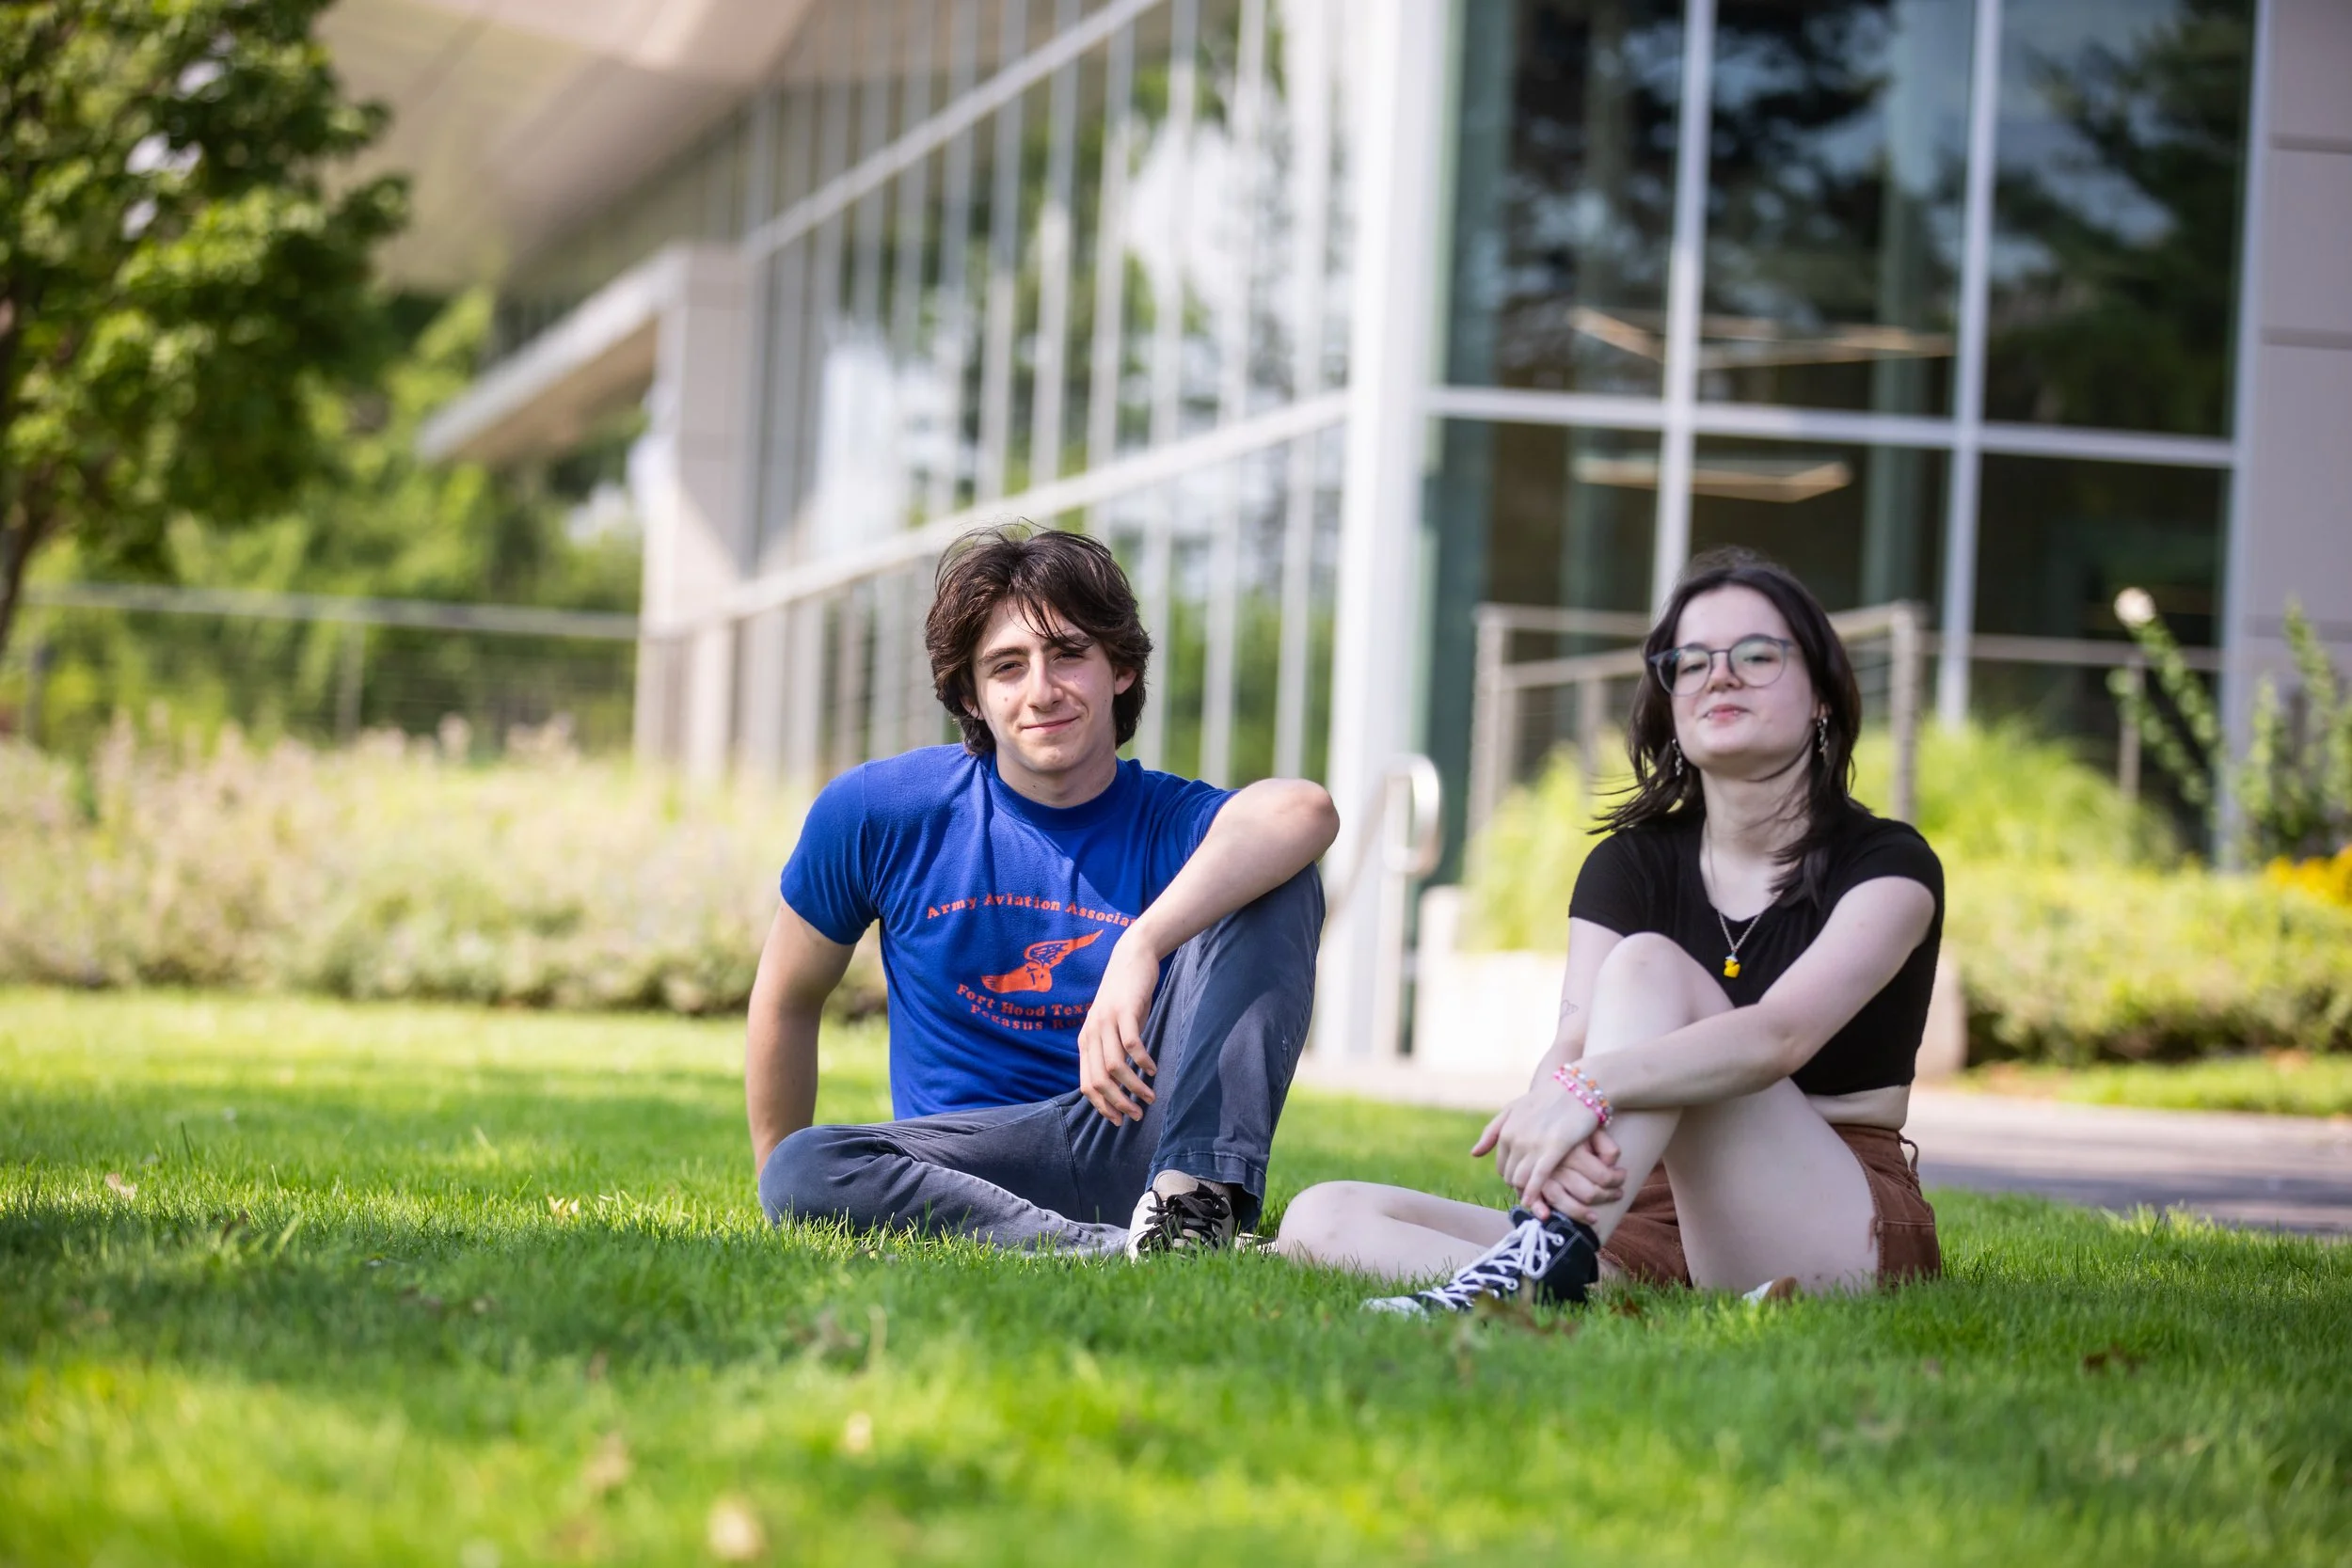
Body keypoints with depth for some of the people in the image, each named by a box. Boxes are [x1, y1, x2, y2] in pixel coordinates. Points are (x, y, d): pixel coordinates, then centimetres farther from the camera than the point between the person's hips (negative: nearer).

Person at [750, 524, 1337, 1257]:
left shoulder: (1174, 826, -7)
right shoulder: (877, 813, -1)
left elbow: (1302, 811, -33)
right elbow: (787, 999, 13)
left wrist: (1142, 947, -47)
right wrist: (781, 1184, 16)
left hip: (1146, 1139, -1)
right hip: (966, 1164, 1)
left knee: (1281, 882, -18)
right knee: (801, 1171, -32)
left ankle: (1199, 1199, -33)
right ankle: (1114, 1251, -38)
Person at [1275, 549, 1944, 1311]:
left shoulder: (1889, 865, -2)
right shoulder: (1629, 866, 12)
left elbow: (1781, 1035, -22)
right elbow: (1573, 1043, -8)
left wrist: (1592, 1088, -40)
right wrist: (1550, 1123, -35)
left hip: (1841, 1234, -5)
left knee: (1648, 966, -26)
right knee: (1327, 1219, -14)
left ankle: (1540, 1268, -44)